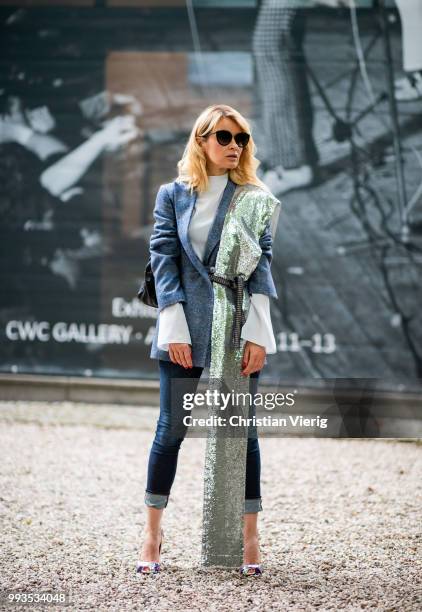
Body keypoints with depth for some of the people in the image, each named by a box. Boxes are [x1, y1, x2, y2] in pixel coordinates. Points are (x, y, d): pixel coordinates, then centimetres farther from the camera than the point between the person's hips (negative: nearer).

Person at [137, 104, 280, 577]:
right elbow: (163, 260, 1)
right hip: (185, 330, 0)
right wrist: (174, 329, -9)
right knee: (170, 429, 2)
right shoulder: (172, 195, 7)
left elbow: (261, 262, 0)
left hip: (239, 328, 0)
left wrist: (256, 333, -9)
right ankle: (153, 533, 12)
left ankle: (250, 536, 8)